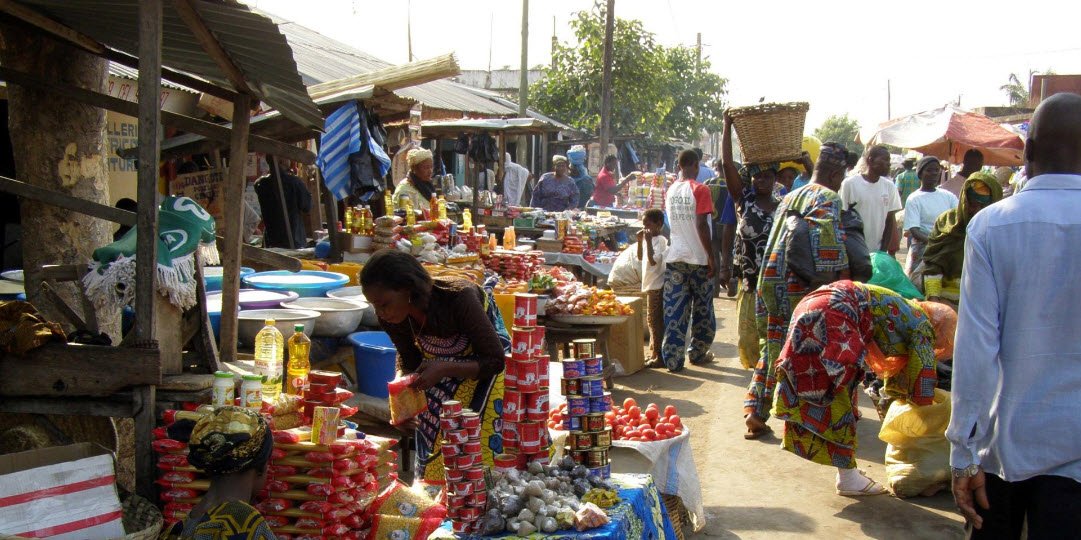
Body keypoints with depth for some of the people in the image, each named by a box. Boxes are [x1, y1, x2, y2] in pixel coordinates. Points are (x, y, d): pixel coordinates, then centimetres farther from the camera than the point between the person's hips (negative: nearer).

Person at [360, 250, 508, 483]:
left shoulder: (458, 298, -38)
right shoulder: (393, 319, -22)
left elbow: (496, 360, -29)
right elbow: (408, 358, 0)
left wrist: (444, 369, -40)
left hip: (484, 372, -5)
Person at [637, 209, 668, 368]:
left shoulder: (660, 240, -16)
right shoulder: (649, 239, 12)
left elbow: (653, 260, -25)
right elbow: (640, 257, 22)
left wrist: (648, 241, -23)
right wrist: (640, 241, 10)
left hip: (657, 286, -10)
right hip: (651, 285, 10)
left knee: (655, 320, -6)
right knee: (652, 320, 16)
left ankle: (658, 356, -3)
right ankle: (654, 352, 26)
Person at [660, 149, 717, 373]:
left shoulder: (670, 191, 8)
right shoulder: (700, 190, -11)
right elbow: (702, 226, -16)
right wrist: (712, 256, -11)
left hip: (675, 258, 4)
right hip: (698, 259, -4)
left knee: (674, 311, 3)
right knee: (702, 309, 12)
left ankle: (673, 359, 1)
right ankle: (698, 353, 22)